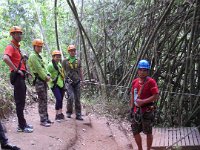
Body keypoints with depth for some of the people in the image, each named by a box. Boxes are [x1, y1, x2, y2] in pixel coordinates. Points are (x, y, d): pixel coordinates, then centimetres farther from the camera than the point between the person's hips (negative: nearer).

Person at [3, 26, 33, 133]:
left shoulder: (17, 47, 19)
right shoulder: (10, 47, -10)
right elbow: (5, 58, -31)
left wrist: (24, 70, 16)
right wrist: (16, 70, -24)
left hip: (21, 77, 10)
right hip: (17, 76, -10)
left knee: (21, 101, 13)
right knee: (20, 102, -7)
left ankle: (22, 124, 21)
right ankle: (22, 126, -2)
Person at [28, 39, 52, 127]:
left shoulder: (39, 56, 21)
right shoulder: (33, 56, -9)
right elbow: (38, 69, -16)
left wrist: (48, 75, 2)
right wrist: (46, 77, -13)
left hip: (44, 80, 10)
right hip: (38, 80, -10)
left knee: (45, 100, 11)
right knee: (42, 101, -10)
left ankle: (46, 118, 18)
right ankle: (43, 120, -7)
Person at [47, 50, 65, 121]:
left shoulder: (59, 64, 13)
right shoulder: (50, 65, -11)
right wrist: (51, 80, -21)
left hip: (61, 84, 7)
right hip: (55, 85, -7)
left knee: (61, 99, 11)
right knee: (59, 99, -16)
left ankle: (60, 113, 24)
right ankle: (57, 115, -6)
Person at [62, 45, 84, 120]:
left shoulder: (78, 61, 10)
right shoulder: (65, 61, 1)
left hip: (77, 83, 3)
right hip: (69, 82, -3)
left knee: (77, 99, 4)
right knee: (71, 97, -16)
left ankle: (78, 115, 11)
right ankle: (69, 112, 5)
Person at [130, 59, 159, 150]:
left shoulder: (151, 82, -13)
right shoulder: (134, 82, 6)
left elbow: (156, 96, -17)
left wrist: (143, 101, -22)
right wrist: (132, 107, 12)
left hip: (147, 111, -6)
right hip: (137, 111, 6)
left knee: (148, 132, 7)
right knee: (135, 131, 14)